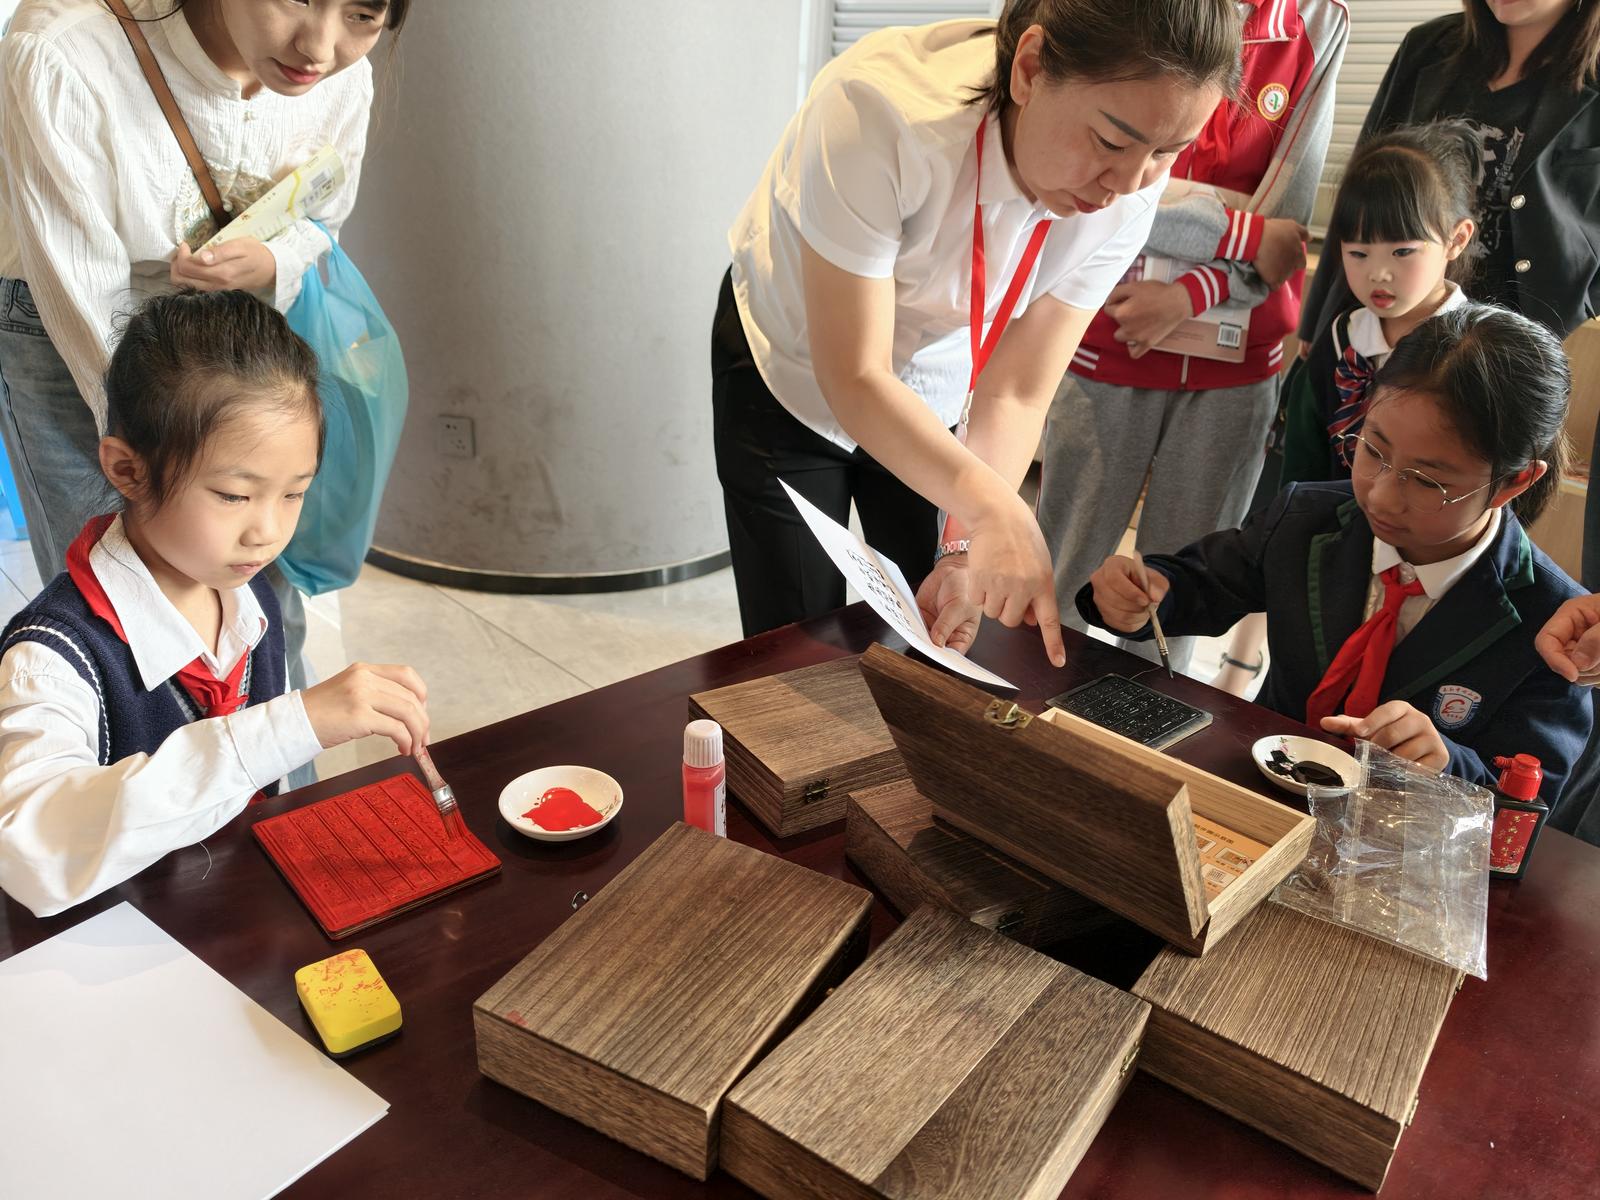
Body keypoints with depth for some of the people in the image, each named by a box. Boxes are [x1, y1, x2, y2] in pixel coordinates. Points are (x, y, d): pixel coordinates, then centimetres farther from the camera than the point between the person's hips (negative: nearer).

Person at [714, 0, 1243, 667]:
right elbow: (853, 377, -34)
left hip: (936, 397, 3)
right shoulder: (877, 108, -35)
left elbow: (1016, 394, -18)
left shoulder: (1127, 191, -21)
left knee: (938, 638, 4)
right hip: (791, 371, -3)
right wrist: (994, 510, -45)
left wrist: (966, 551, -30)